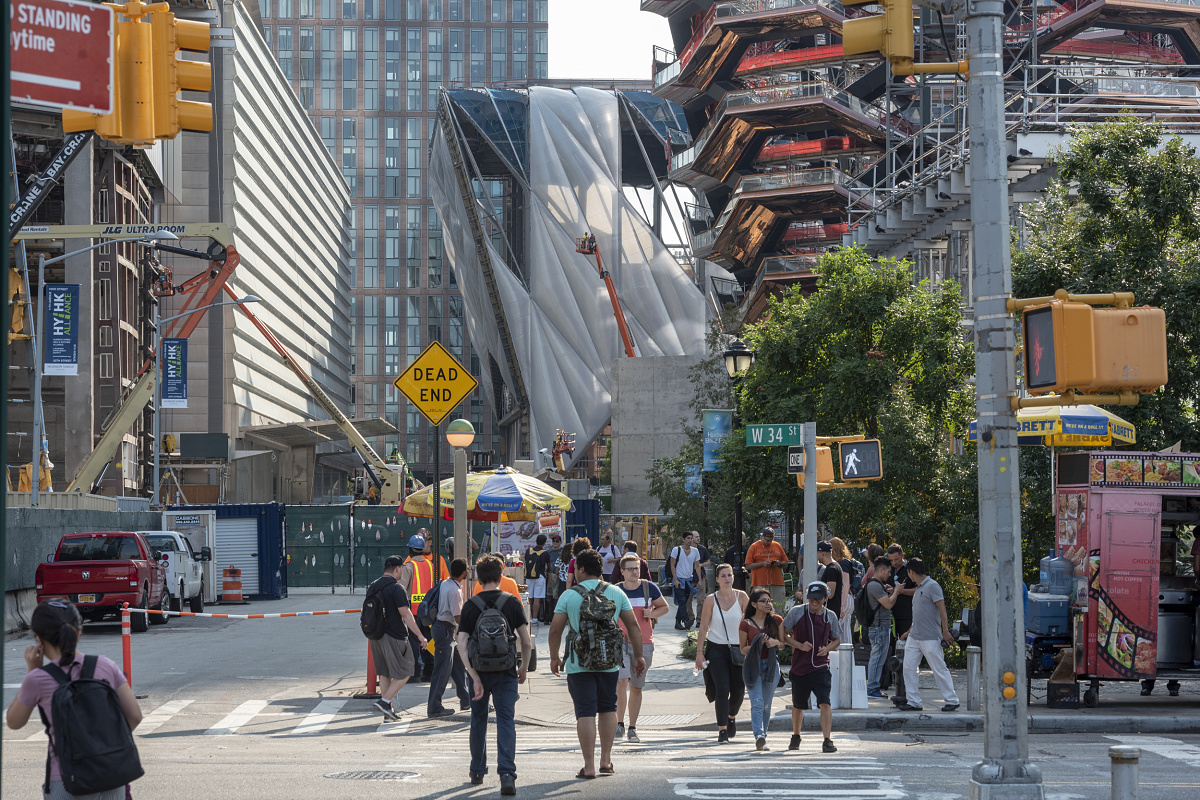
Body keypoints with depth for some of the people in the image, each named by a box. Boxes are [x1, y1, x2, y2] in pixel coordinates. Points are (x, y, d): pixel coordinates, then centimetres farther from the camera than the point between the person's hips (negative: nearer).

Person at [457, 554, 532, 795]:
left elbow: (462, 645, -11)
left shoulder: (470, 607, -2)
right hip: (506, 672, -1)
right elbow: (526, 642, -3)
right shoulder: (512, 604, -2)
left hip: (479, 671, 1)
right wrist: (523, 669, 12)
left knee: (478, 720, 17)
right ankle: (507, 773, -20)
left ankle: (477, 772, 27)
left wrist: (474, 677, -12)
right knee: (506, 720, -3)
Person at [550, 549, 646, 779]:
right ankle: (606, 760, 18)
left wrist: (554, 657, 10)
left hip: (579, 663, -3)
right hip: (609, 662, 3)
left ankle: (589, 766, -4)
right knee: (607, 708, 18)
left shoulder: (569, 596, -4)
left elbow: (555, 629, -3)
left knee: (585, 712, -2)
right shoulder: (616, 593, 4)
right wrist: (638, 656, 12)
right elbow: (633, 626, 5)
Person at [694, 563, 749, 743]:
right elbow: (703, 628, 2)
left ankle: (731, 717, 35)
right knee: (722, 689, -13)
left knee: (738, 690, 3)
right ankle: (722, 730, -10)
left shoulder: (741, 597, 2)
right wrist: (699, 652, -3)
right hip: (716, 649, -2)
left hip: (737, 649, 2)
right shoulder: (711, 600, 0)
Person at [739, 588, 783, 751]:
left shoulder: (776, 620, 7)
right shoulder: (746, 624, -1)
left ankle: (761, 739, 17)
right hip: (753, 665, -3)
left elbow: (783, 644, 13)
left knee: (767, 705, 8)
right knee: (757, 703, -17)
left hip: (771, 665, 3)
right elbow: (742, 649, 3)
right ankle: (759, 736, -28)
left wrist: (775, 642, -10)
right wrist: (756, 645, -16)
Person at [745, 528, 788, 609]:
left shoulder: (777, 546, 14)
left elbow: (785, 562, 19)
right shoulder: (754, 547, 5)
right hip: (760, 584, -3)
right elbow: (748, 566, 0)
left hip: (777, 582, 3)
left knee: (778, 607, -2)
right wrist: (762, 564, -12)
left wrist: (779, 563, -4)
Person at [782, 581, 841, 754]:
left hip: (820, 667, 0)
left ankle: (827, 741, -16)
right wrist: (800, 645, -13)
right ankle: (796, 737, 37)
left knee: (825, 702, -16)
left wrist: (827, 648, -6)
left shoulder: (830, 616, 3)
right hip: (799, 667, 0)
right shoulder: (796, 612, -3)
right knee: (798, 705, 14)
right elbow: (783, 634, 1)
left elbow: (837, 639, 16)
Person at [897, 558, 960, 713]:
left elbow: (942, 608, -14)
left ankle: (952, 701, 4)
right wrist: (910, 631, 30)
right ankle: (913, 702, 5)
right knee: (908, 668, 2)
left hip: (930, 638, -9)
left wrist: (945, 631, -19)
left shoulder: (932, 586, -10)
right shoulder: (919, 588, 17)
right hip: (915, 637, 9)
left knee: (939, 669, -4)